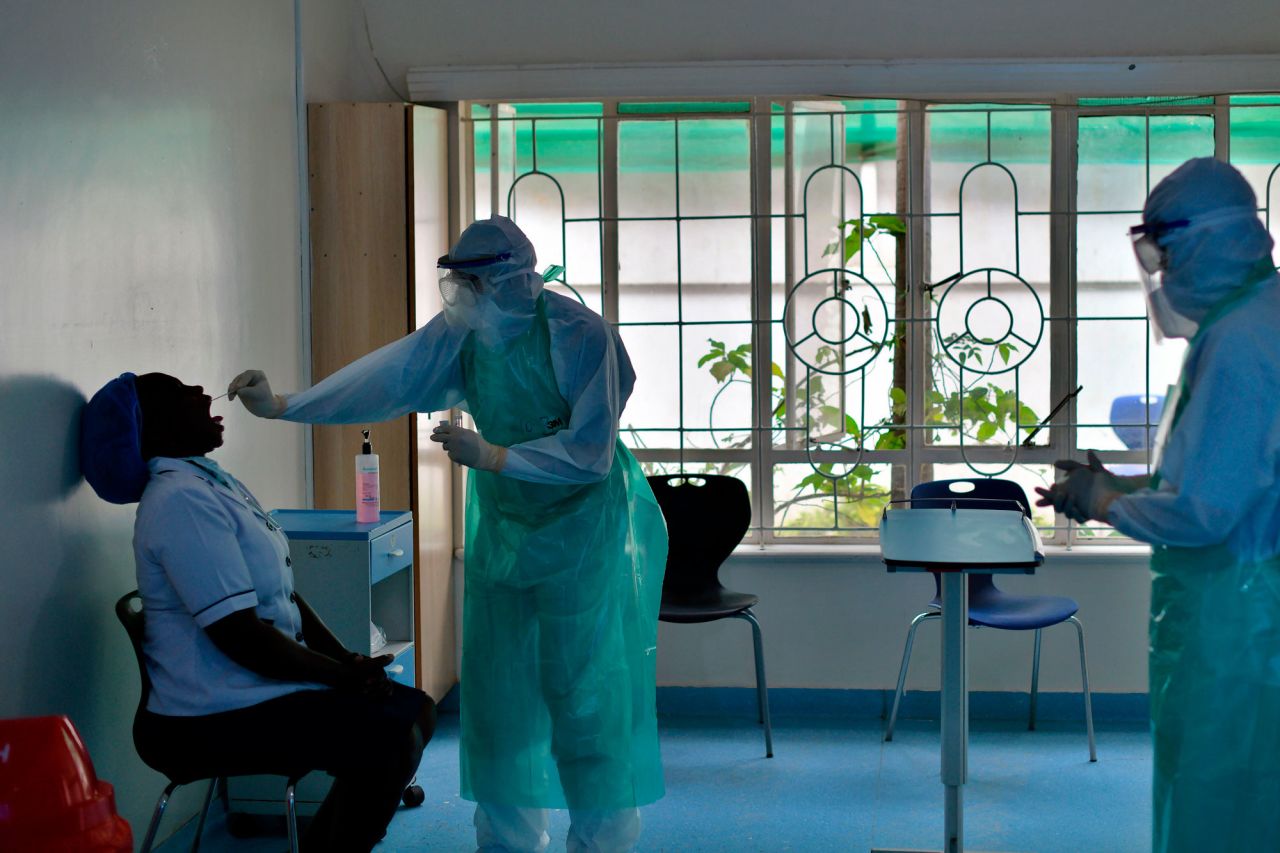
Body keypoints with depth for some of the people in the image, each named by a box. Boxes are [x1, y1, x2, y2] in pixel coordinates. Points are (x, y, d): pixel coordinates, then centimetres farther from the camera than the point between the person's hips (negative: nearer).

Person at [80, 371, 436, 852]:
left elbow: (284, 596, 15)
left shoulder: (217, 484, 13)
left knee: (416, 712, 11)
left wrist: (348, 663, 1)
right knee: (391, 740, -19)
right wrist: (342, 674, -13)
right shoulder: (183, 500, -19)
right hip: (209, 722, -10)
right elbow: (241, 637, -23)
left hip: (256, 691, 10)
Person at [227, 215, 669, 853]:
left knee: (585, 691, -4)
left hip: (582, 530, -6)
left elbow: (589, 454, -21)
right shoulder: (460, 333, -3)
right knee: (494, 688, 9)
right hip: (503, 529, 6)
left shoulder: (578, 335, -20)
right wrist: (282, 407, -14)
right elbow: (385, 379, -8)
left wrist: (489, 456, -25)